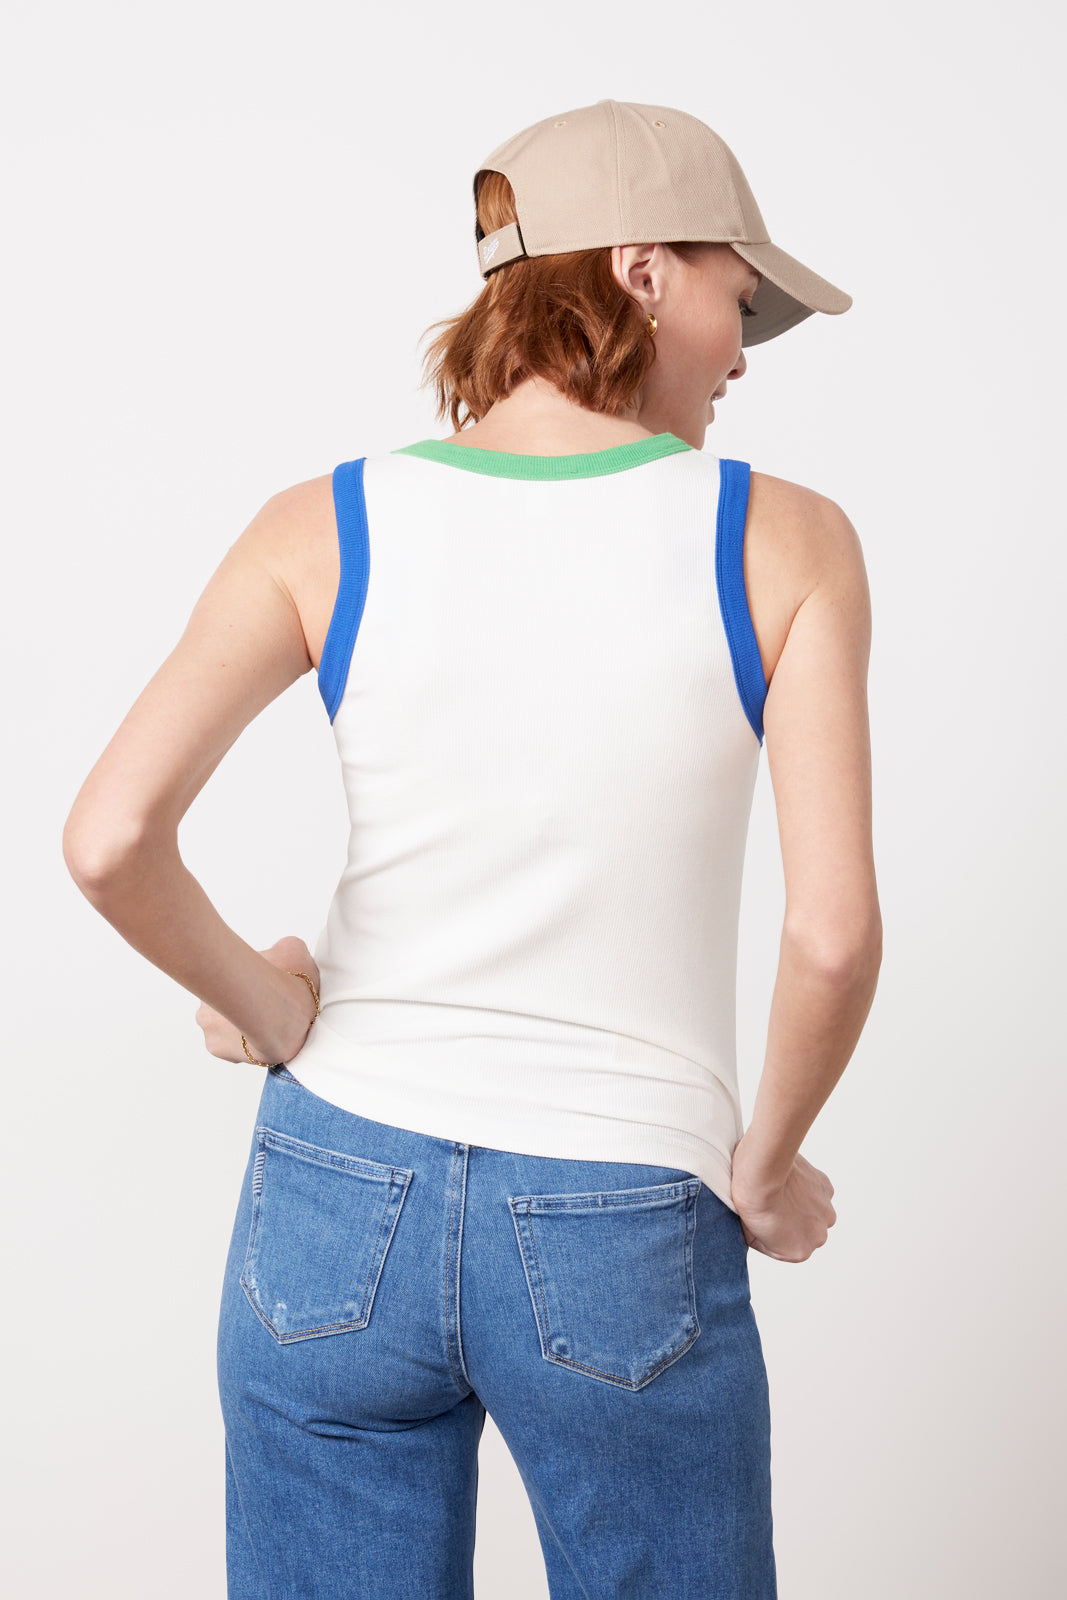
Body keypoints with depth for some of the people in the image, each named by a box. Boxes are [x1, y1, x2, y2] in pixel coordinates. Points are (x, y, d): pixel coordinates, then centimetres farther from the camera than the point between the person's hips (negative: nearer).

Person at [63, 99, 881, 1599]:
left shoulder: (328, 527, -5)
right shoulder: (786, 543, -8)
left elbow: (110, 837, -16)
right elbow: (835, 936, -14)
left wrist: (262, 1010, 1)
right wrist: (765, 1170, 2)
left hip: (339, 1207, 2)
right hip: (623, 1250, -1)